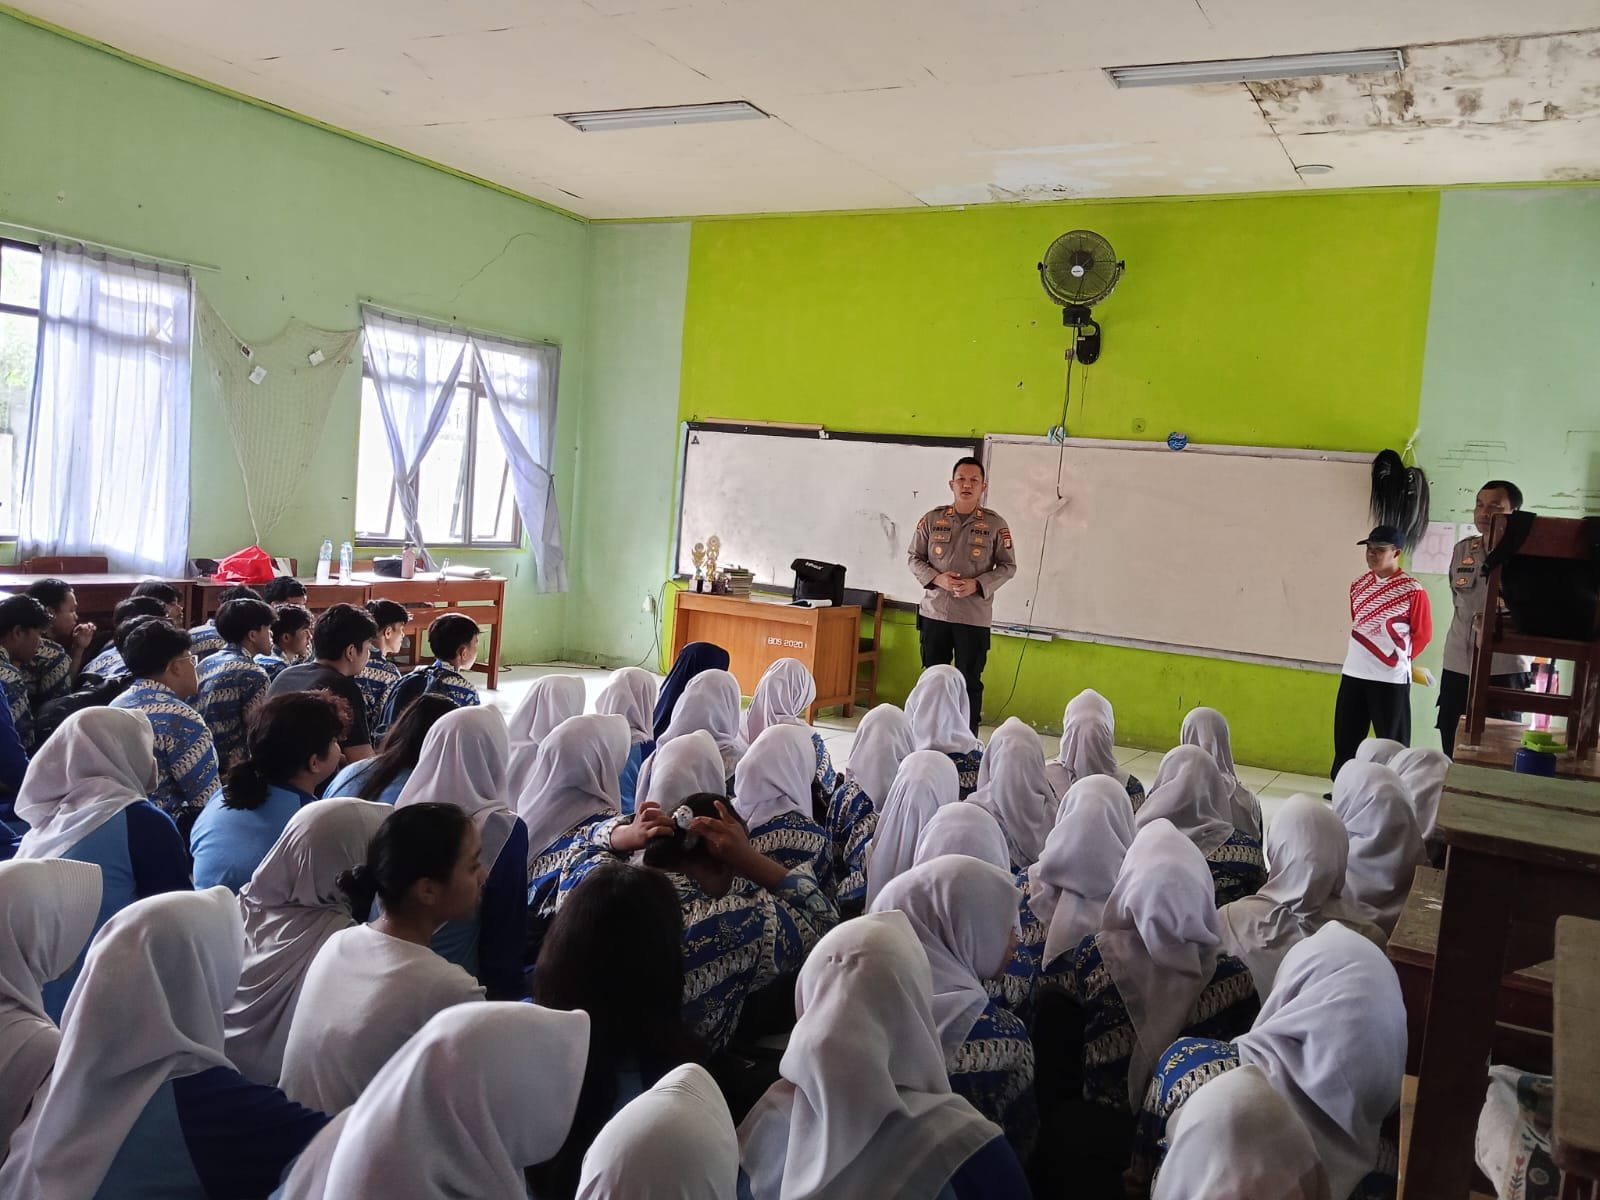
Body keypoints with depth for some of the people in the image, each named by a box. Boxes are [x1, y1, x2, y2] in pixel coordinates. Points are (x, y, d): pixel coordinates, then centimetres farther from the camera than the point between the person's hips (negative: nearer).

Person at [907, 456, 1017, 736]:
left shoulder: (995, 524, -2)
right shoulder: (932, 519, 1)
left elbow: (1008, 566, 3)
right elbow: (913, 557, 7)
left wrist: (978, 585, -13)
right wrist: (937, 579, -11)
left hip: (974, 617, -2)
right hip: (934, 612, 2)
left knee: (970, 682, 4)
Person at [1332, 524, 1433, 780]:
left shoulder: (1412, 591, -10)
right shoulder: (1358, 586, 8)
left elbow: (1423, 634, -1)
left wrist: (1399, 659, 8)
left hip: (1391, 678, -6)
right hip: (1353, 673, 6)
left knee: (1392, 742, 4)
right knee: (1345, 737, 12)